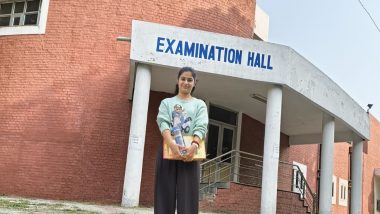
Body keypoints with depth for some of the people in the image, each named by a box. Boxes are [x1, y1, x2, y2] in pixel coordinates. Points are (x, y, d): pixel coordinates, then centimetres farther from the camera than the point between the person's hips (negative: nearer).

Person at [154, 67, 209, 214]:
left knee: (188, 194, -6)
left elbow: (201, 127, -2)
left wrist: (194, 145, -24)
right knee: (165, 194, -1)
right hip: (168, 150, 0)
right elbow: (163, 123, -4)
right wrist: (172, 144, -25)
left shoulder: (199, 104, 15)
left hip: (190, 151, 0)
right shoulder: (166, 102, 15)